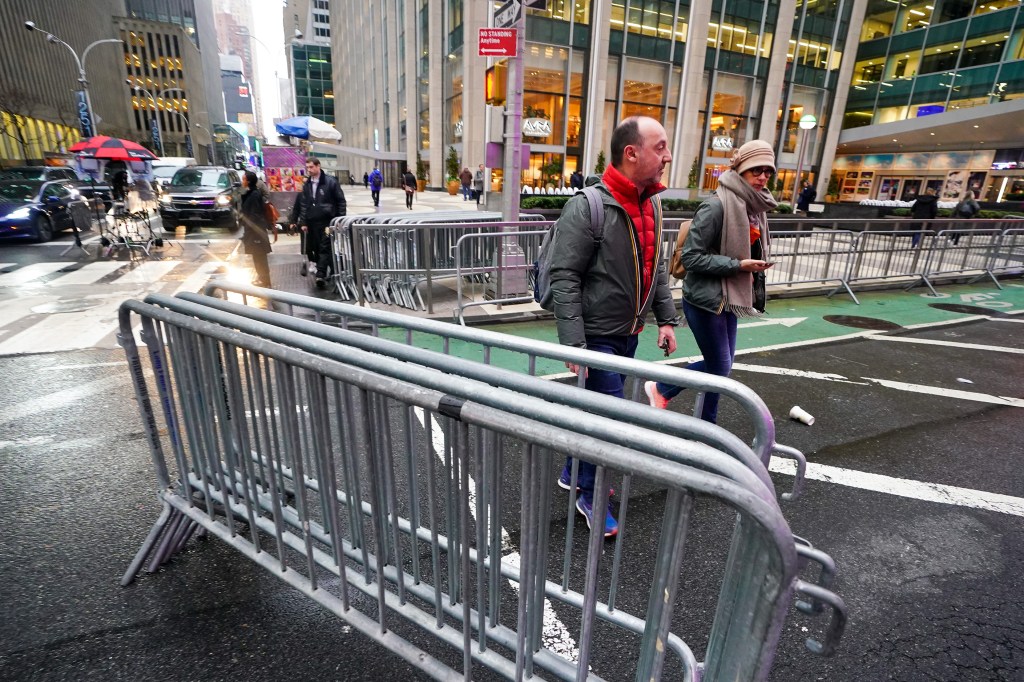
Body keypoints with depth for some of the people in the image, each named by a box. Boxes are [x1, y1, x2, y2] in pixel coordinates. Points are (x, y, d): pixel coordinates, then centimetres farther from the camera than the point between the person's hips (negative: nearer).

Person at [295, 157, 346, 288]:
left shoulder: (330, 182, -3)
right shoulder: (307, 184, 11)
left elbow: (341, 201, -1)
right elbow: (303, 204, 13)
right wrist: (303, 222, 8)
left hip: (327, 221, -5)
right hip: (312, 222, 5)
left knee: (324, 248, -6)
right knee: (314, 248, 8)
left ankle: (320, 274, -7)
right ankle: (322, 273, 19)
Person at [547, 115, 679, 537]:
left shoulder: (650, 207, 8)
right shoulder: (588, 207, -17)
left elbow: (657, 269, 17)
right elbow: (564, 278, -21)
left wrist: (666, 319, 10)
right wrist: (574, 343, -25)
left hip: (627, 333, 8)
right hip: (596, 334, -8)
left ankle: (574, 474, 40)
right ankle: (590, 497, 20)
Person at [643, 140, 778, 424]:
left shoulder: (755, 206, 7)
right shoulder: (717, 206, -20)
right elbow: (691, 257, -22)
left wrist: (754, 264, 4)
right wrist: (737, 265, -22)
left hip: (728, 297, 8)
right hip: (705, 297, -8)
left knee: (721, 365, 15)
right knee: (719, 367, 1)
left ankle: (707, 425, 32)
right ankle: (660, 389, 21)